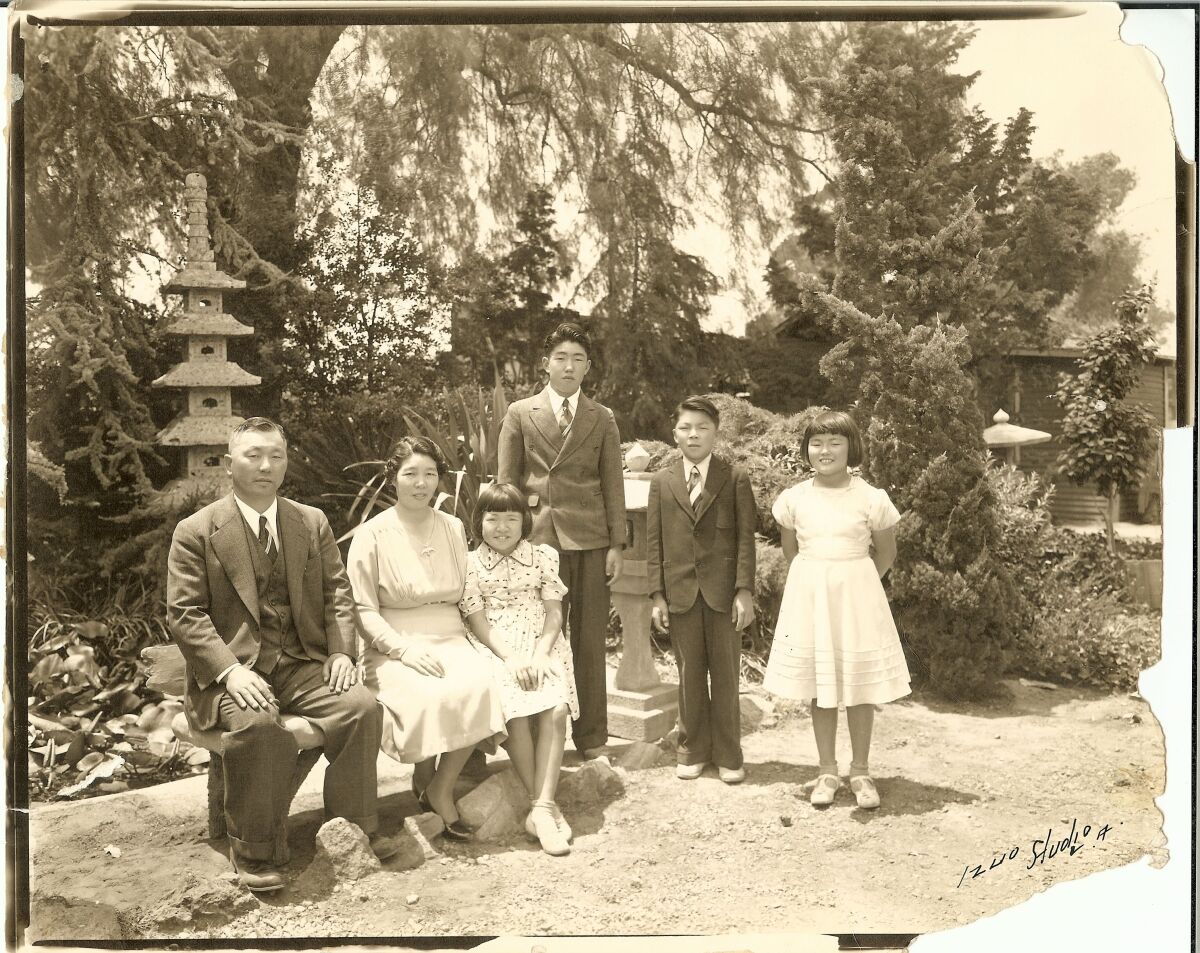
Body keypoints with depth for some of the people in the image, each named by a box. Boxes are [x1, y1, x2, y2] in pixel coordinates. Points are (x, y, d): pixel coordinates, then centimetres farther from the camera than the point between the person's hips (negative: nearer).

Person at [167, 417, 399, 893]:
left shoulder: (313, 522, 12)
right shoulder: (196, 531, 0)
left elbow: (336, 592, 11)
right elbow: (184, 613, -6)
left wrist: (341, 651, -6)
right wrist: (229, 670, -20)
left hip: (303, 663, 4)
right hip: (235, 667, -3)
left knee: (362, 704, -21)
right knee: (258, 724, -34)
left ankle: (354, 826, -3)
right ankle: (253, 848, -12)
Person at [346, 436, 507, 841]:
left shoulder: (453, 527, 12)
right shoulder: (372, 535, -1)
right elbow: (363, 609, -4)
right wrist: (406, 649, -18)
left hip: (450, 640, 4)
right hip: (394, 648, -3)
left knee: (481, 685, -29)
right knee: (432, 696, -33)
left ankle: (440, 790, -11)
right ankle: (424, 777, -2)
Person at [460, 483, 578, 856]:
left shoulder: (543, 556, 10)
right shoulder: (470, 564, 6)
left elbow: (554, 613, 5)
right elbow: (477, 619, -1)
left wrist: (539, 654, -12)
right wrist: (511, 658, -15)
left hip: (543, 647, 2)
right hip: (496, 652, -1)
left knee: (556, 711, -27)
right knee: (516, 714, -28)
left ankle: (542, 807, -23)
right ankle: (543, 807, -17)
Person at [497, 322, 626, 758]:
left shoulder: (602, 419, 12)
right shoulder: (520, 414, 7)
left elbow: (613, 485, 9)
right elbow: (505, 481, 7)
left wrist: (616, 545, 2)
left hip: (590, 541, 1)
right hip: (538, 538, -1)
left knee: (589, 641, 4)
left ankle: (591, 738, 14)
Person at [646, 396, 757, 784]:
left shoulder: (735, 479, 2)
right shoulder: (662, 482, 8)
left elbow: (745, 537, -2)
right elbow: (654, 542, 5)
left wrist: (744, 591, -10)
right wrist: (657, 594, -1)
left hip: (723, 590, -1)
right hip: (681, 590, 2)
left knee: (725, 673, 6)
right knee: (689, 673, 9)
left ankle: (728, 754, 18)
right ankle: (693, 749, 23)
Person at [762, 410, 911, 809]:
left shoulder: (871, 498, -7)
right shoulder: (793, 499, -1)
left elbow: (886, 553, 5)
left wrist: (854, 584, 3)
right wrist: (817, 582, 8)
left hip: (856, 597, -2)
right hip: (808, 596, 2)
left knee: (860, 686, 5)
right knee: (820, 687, 8)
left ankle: (860, 771, 20)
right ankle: (827, 770, 21)